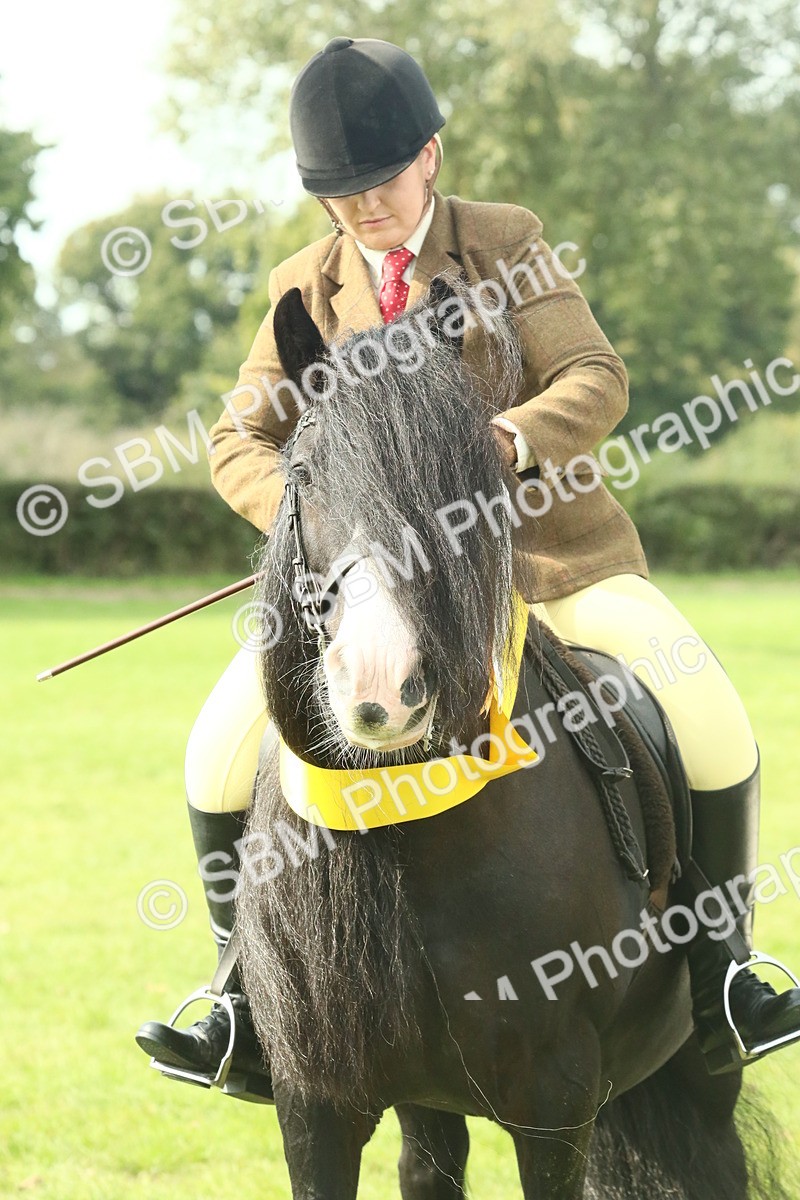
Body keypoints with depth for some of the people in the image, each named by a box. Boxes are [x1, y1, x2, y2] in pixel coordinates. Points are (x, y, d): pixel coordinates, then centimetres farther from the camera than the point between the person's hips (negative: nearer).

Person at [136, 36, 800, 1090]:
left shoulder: (509, 242, -1)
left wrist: (512, 439, -34)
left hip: (548, 553, -1)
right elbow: (241, 440, 2)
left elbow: (596, 383, -12)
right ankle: (250, 1007, 2)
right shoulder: (305, 288, 4)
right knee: (224, 757, -15)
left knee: (715, 734, -22)